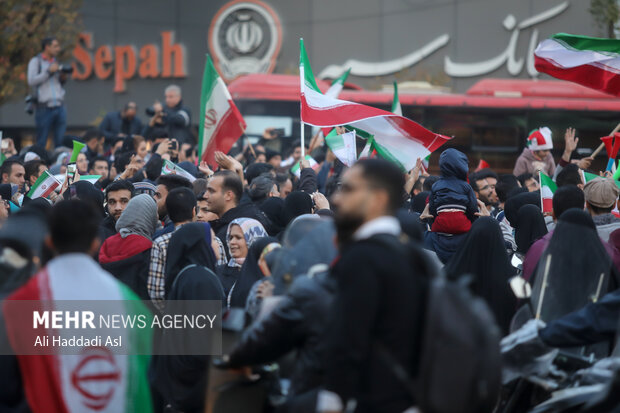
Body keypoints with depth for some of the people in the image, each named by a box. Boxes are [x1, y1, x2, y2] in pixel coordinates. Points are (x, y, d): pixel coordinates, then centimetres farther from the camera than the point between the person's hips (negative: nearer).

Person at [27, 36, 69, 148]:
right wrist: (49, 72, -12)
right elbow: (31, 81, -13)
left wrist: (63, 78, 3)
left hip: (59, 106, 5)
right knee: (41, 144, -2)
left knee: (61, 141, 1)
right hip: (44, 108, -5)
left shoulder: (55, 62, 17)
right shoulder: (35, 61, 0)